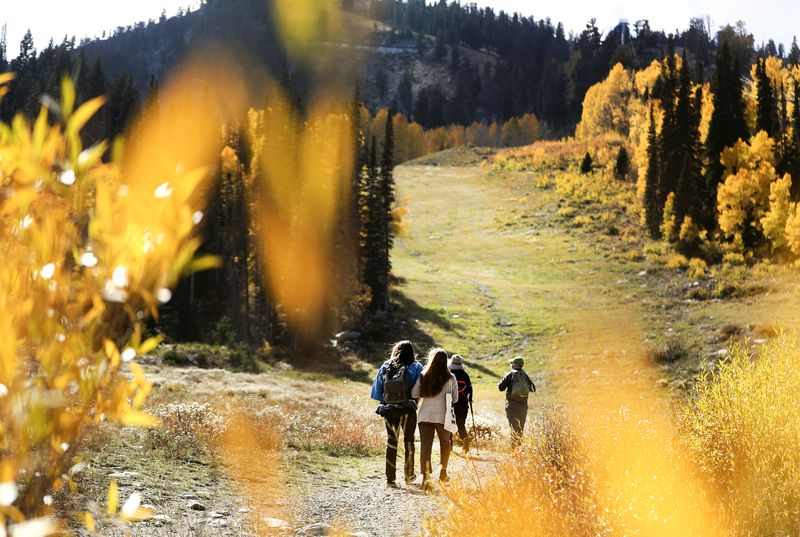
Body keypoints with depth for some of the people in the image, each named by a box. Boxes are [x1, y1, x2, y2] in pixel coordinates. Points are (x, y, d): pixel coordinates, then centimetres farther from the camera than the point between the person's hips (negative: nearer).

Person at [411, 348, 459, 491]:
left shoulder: (423, 377, 0)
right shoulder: (450, 378, -4)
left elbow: (414, 394, 3)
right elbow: (455, 399, 4)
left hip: (425, 415, 1)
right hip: (443, 416, -1)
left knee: (425, 445, -2)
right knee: (445, 443, 22)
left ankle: (426, 476, -14)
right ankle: (443, 471, 31)